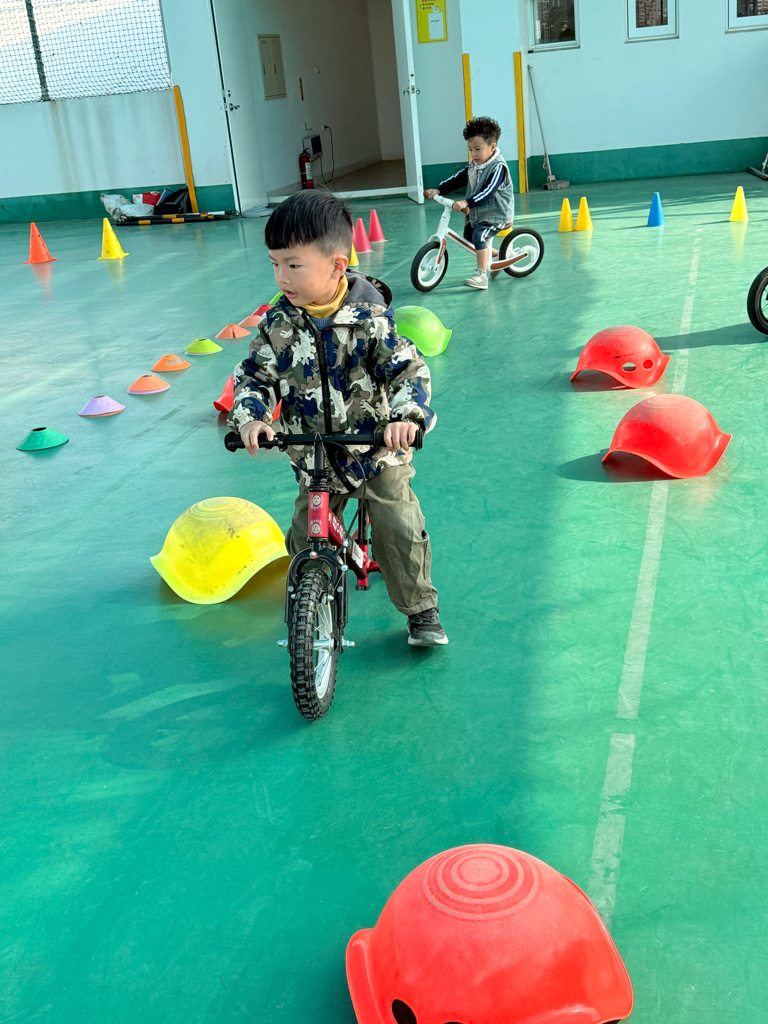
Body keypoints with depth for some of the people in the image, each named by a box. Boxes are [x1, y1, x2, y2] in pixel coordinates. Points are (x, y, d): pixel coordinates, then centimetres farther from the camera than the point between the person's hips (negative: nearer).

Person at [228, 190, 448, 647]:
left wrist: (407, 416, -35)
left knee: (399, 529, -6)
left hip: (378, 449, -3)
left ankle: (421, 610, 16)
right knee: (306, 539, 3)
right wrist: (251, 418, -21)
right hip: (313, 459, 3)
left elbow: (408, 369, -17)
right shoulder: (279, 324, -7)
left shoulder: (370, 317, -16)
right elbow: (255, 376, -2)